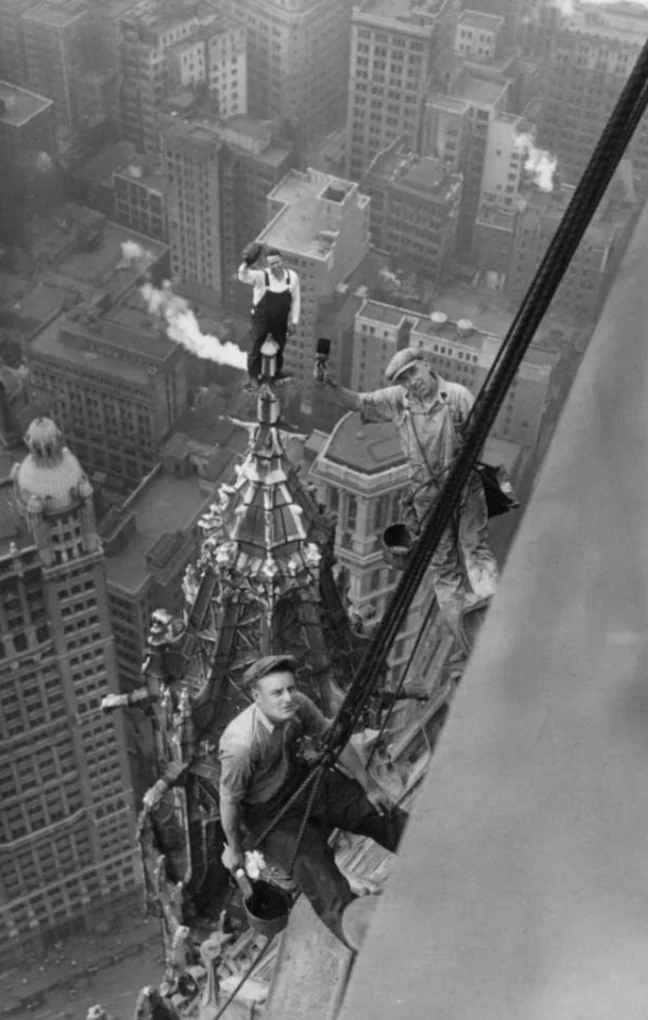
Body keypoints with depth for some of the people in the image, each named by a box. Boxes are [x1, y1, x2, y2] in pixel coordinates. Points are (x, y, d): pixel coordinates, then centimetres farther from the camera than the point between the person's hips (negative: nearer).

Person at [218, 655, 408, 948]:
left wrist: (369, 786, 4)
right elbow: (229, 800, -20)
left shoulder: (298, 706, -18)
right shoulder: (241, 744, -35)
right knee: (313, 860, -28)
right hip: (266, 812, -6)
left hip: (300, 779, 6)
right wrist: (233, 850, -6)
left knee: (379, 810, -1)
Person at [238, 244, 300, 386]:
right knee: (256, 348, 11)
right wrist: (246, 264, -65)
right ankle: (254, 376, 33)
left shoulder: (292, 277, -11)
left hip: (281, 321, 3)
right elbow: (243, 277, -43)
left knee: (279, 348, 23)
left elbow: (295, 300, -2)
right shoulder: (261, 276, -23)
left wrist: (294, 321, -1)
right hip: (261, 319, -3)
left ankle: (278, 372, 49)